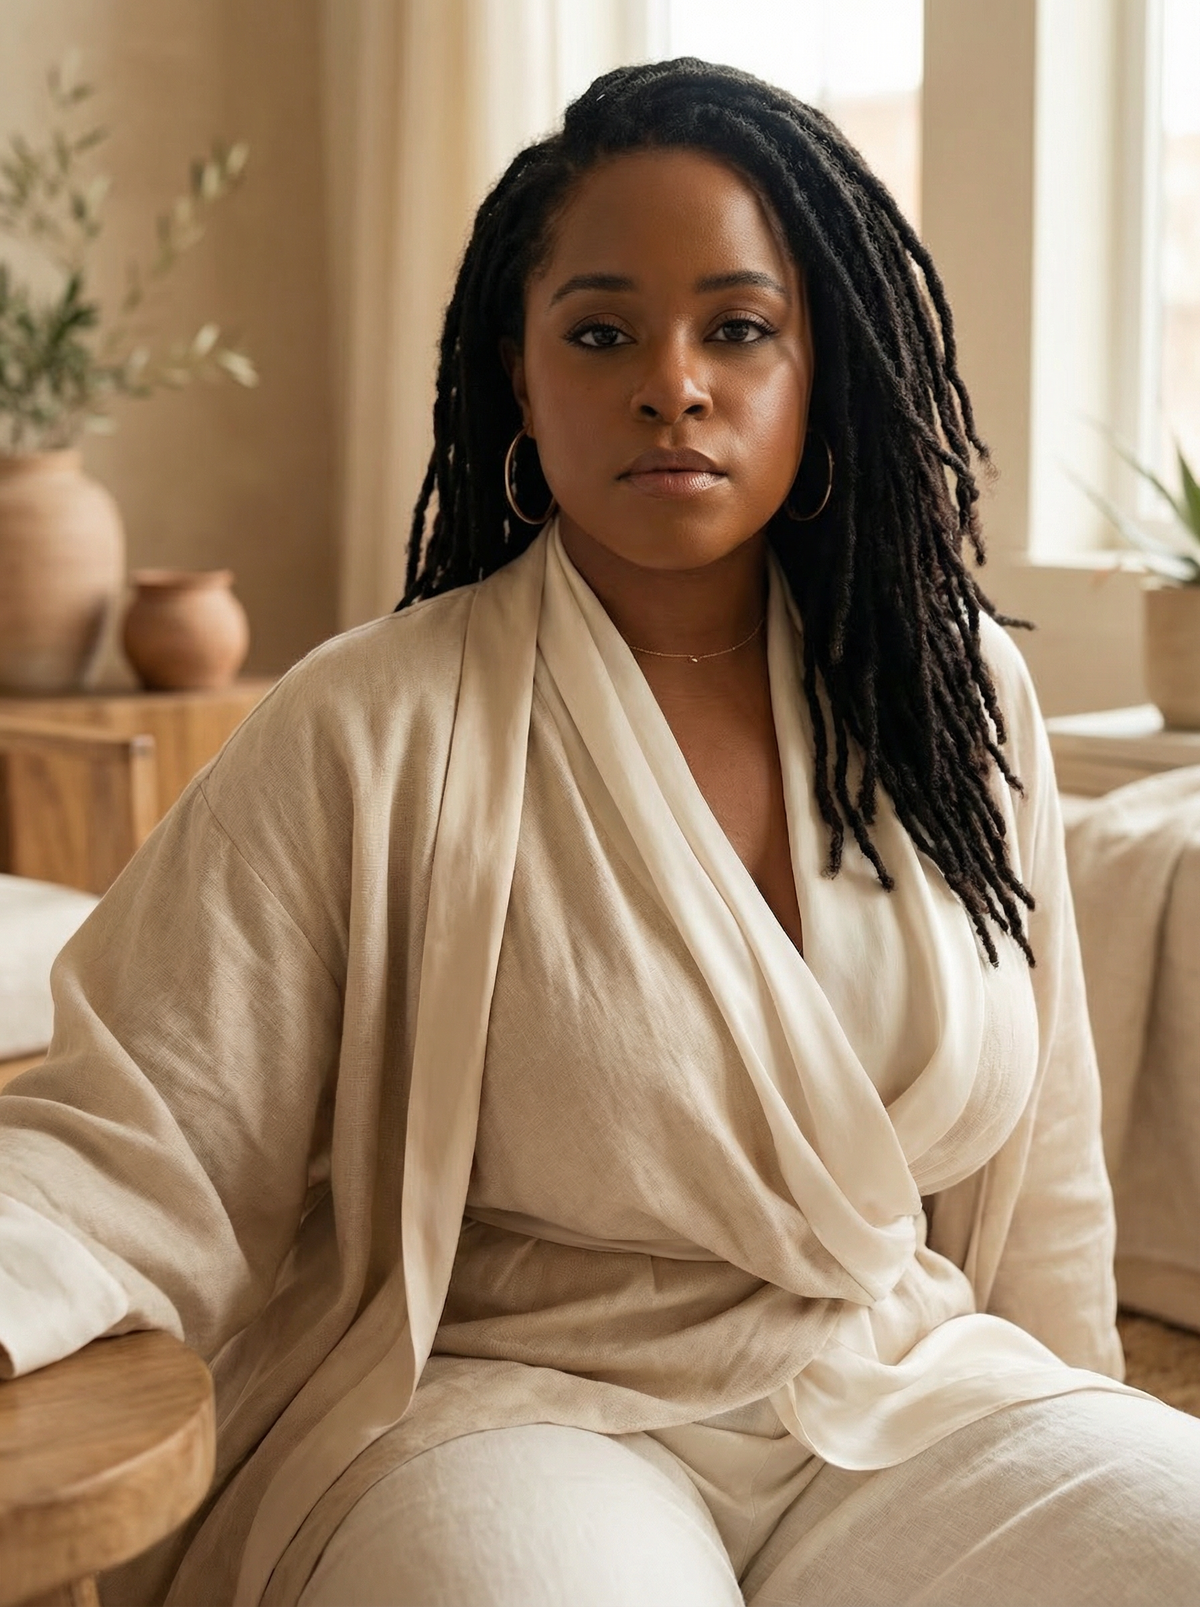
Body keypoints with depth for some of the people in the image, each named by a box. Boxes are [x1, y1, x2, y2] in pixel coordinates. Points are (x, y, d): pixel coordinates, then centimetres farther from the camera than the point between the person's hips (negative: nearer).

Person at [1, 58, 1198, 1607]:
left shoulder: (959, 688, 5)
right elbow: (140, 1144, -12)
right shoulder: (369, 735, -9)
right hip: (509, 1405, -3)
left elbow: (1043, 1174, 11)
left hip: (919, 1395, 4)